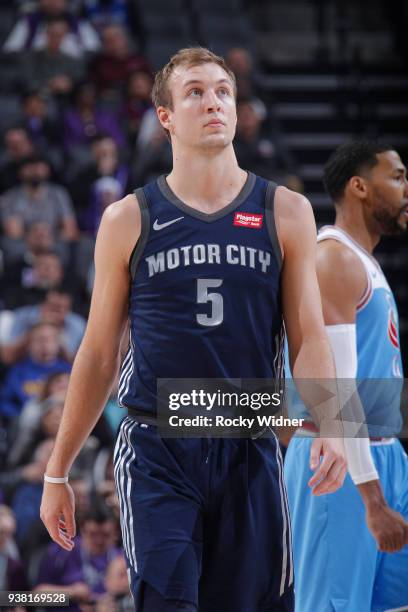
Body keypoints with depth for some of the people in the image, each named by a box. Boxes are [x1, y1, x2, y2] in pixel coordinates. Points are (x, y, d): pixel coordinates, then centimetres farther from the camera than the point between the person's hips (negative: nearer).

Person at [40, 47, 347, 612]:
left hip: (250, 454, 2)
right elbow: (98, 354, 10)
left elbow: (309, 338, 5)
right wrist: (58, 472, 9)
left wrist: (329, 427, -14)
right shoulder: (129, 220, 5)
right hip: (156, 453, -1)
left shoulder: (286, 213, 7)